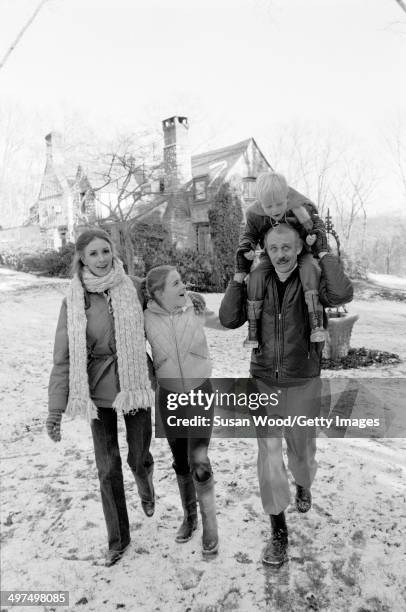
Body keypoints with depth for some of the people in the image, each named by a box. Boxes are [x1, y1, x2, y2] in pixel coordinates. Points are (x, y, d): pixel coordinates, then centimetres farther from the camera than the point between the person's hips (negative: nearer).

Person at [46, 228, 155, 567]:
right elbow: (64, 356, -7)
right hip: (97, 392, 0)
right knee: (108, 467, 10)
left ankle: (146, 489, 51)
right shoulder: (74, 299, -7)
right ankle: (118, 538, 33)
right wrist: (56, 406, -9)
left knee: (139, 458, 12)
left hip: (135, 384, 0)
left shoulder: (134, 287, -7)